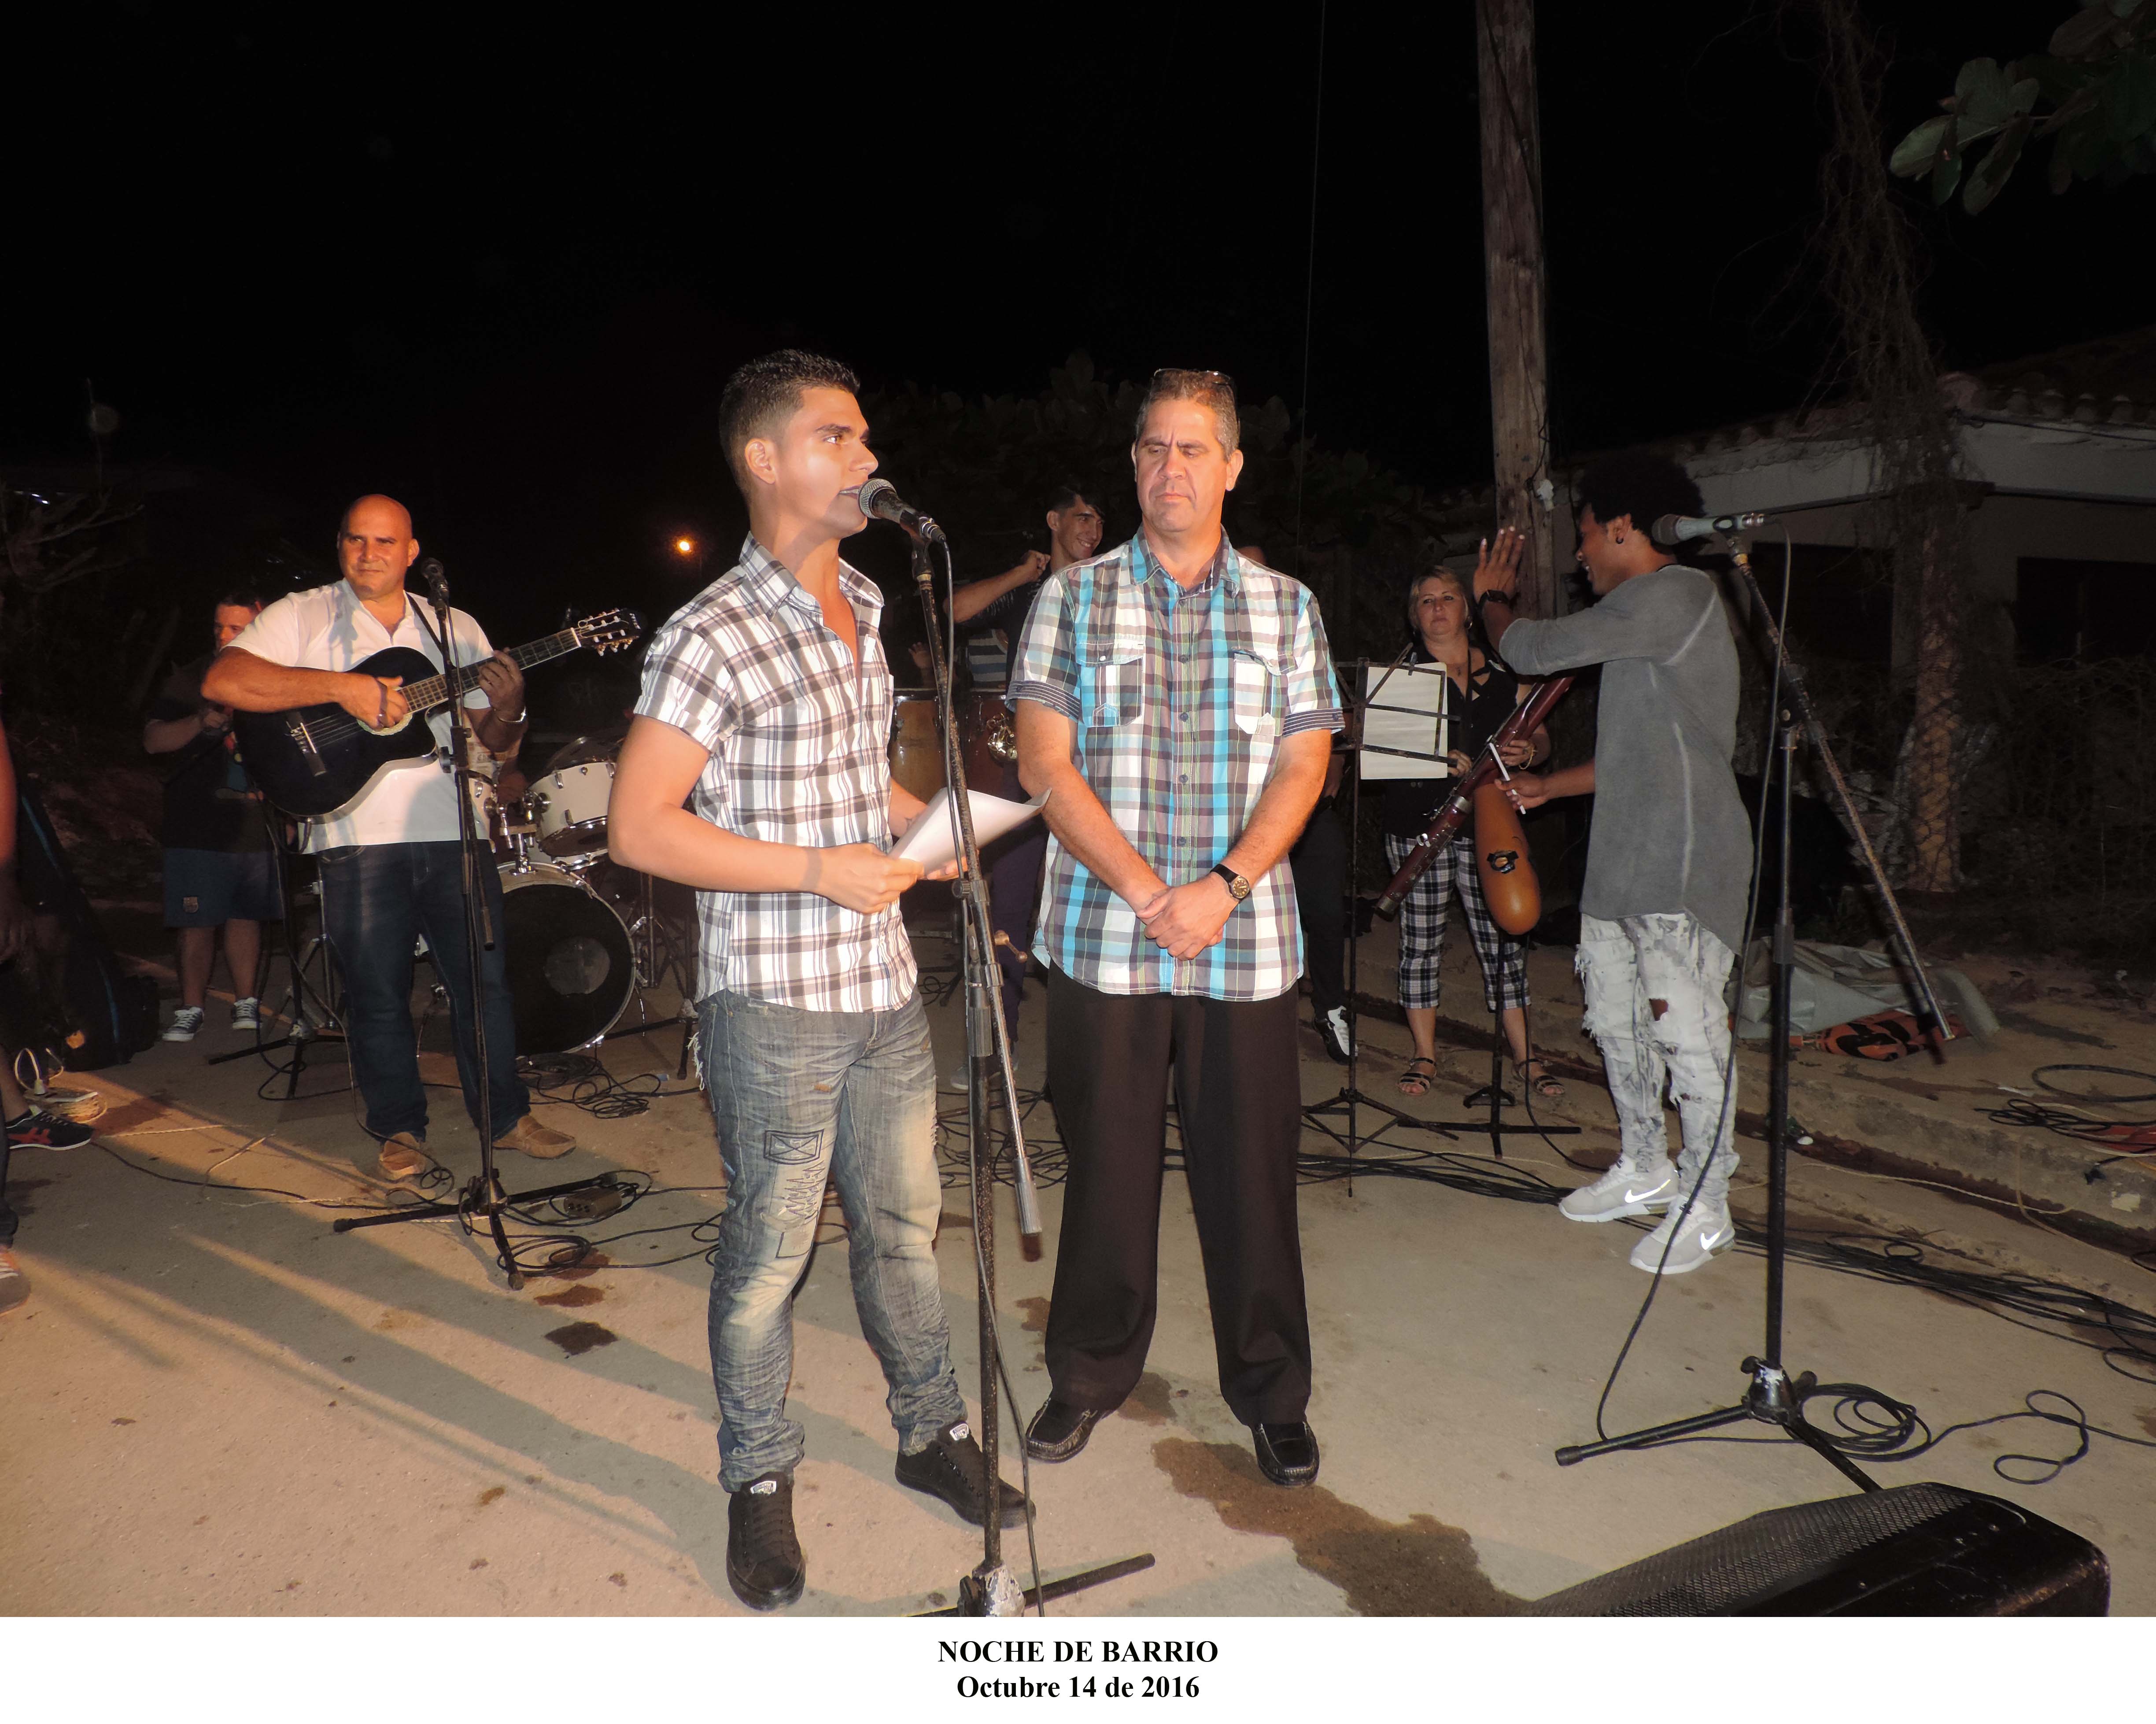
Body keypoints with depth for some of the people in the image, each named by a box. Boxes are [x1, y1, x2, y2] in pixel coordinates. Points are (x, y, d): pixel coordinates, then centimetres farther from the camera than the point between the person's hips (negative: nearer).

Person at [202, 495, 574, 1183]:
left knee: (486, 979, 5)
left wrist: (507, 708, -12)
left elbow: (493, 741, 12)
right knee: (378, 994, 4)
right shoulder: (302, 617, 4)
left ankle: (506, 1115, 20)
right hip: (359, 836, -2)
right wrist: (342, 686, -19)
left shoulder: (456, 629, 14)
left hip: (454, 831, 2)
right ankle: (400, 1131, 20)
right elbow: (220, 681, -12)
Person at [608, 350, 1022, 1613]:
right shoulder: (715, 639, -15)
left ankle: (936, 1433, 37)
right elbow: (639, 827, -17)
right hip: (776, 1001, -7)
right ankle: (760, 1484, 29)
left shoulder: (865, 606, 10)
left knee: (905, 1224, 18)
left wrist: (921, 822, 4)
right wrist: (820, 871, -19)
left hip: (886, 986, 7)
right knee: (769, 1253, 8)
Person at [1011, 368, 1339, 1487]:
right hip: (1102, 938, 0)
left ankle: (1271, 1392, 26)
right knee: (1106, 1166, 9)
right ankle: (1090, 1374, 30)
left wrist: (1221, 886, -13)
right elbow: (1044, 765, -4)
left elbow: (1302, 770, 2)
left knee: (1251, 1172, 7)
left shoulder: (1286, 608, 8)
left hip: (1247, 944, 1)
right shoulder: (1073, 598, 4)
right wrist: (1147, 892, -12)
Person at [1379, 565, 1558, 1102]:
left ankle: (1524, 1057, 15)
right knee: (1421, 941, 2)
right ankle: (1425, 1055, 16)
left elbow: (1541, 740, 16)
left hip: (1487, 822, 2)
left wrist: (1527, 751, -8)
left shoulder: (1504, 674, 11)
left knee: (1503, 939, 3)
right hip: (1417, 825, -2)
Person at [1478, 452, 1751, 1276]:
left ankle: (1706, 1206, 9)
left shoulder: (1676, 594, -13)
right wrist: (1548, 786, 22)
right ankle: (1644, 1171, 31)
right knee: (1616, 1018, 16)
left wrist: (1492, 597, 6)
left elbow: (1531, 651, -15)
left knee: (1687, 1031, -4)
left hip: (1683, 866, -10)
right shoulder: (1648, 614, 20)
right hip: (1624, 863, 11)